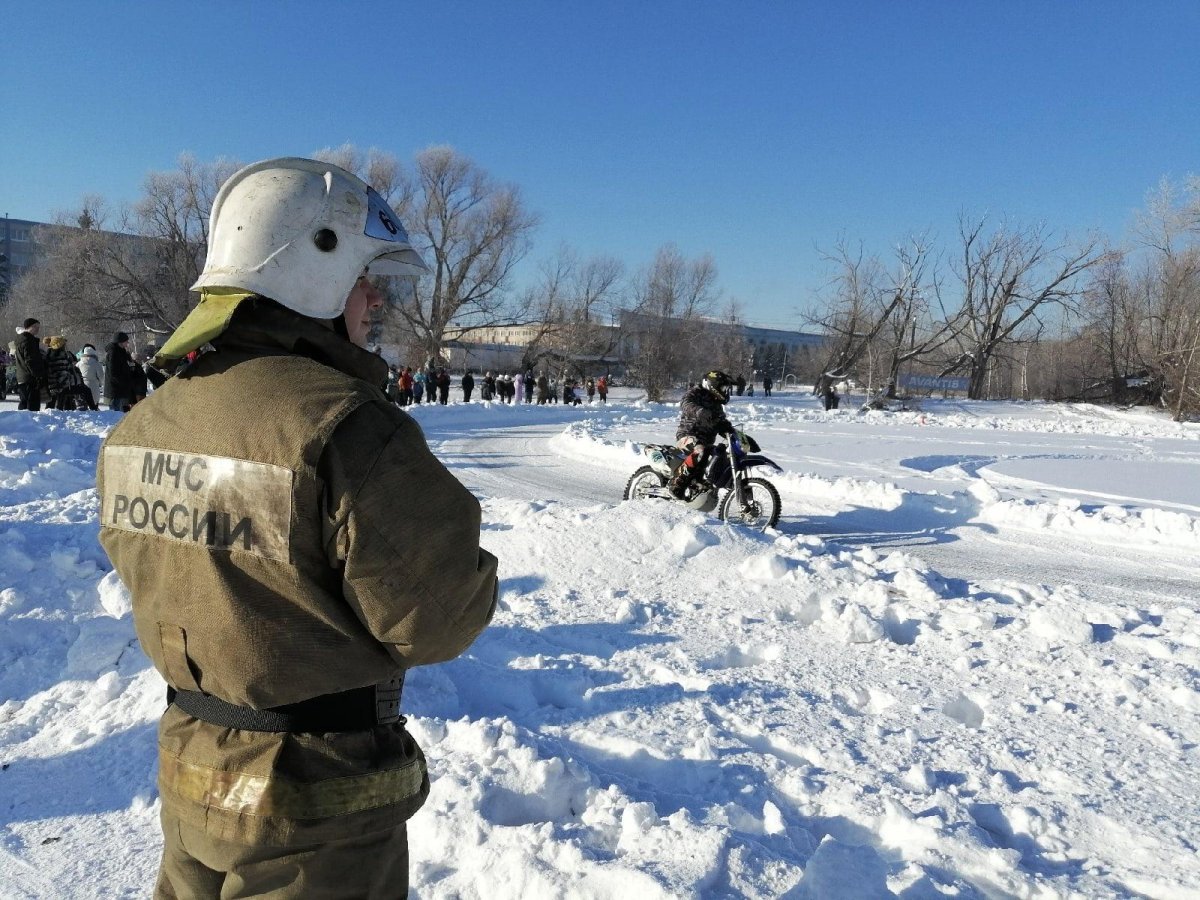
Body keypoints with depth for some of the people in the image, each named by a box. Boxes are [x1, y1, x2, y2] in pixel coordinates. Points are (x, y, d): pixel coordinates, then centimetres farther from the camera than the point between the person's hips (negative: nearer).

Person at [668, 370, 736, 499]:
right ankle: (675, 483, -30)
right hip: (688, 436, -9)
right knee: (700, 452, -36)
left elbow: (722, 424, 21)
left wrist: (735, 433, 1)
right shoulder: (695, 393, -3)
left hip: (706, 441, 9)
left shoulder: (716, 404, 23)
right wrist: (700, 412, -45)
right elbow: (686, 404, -25)